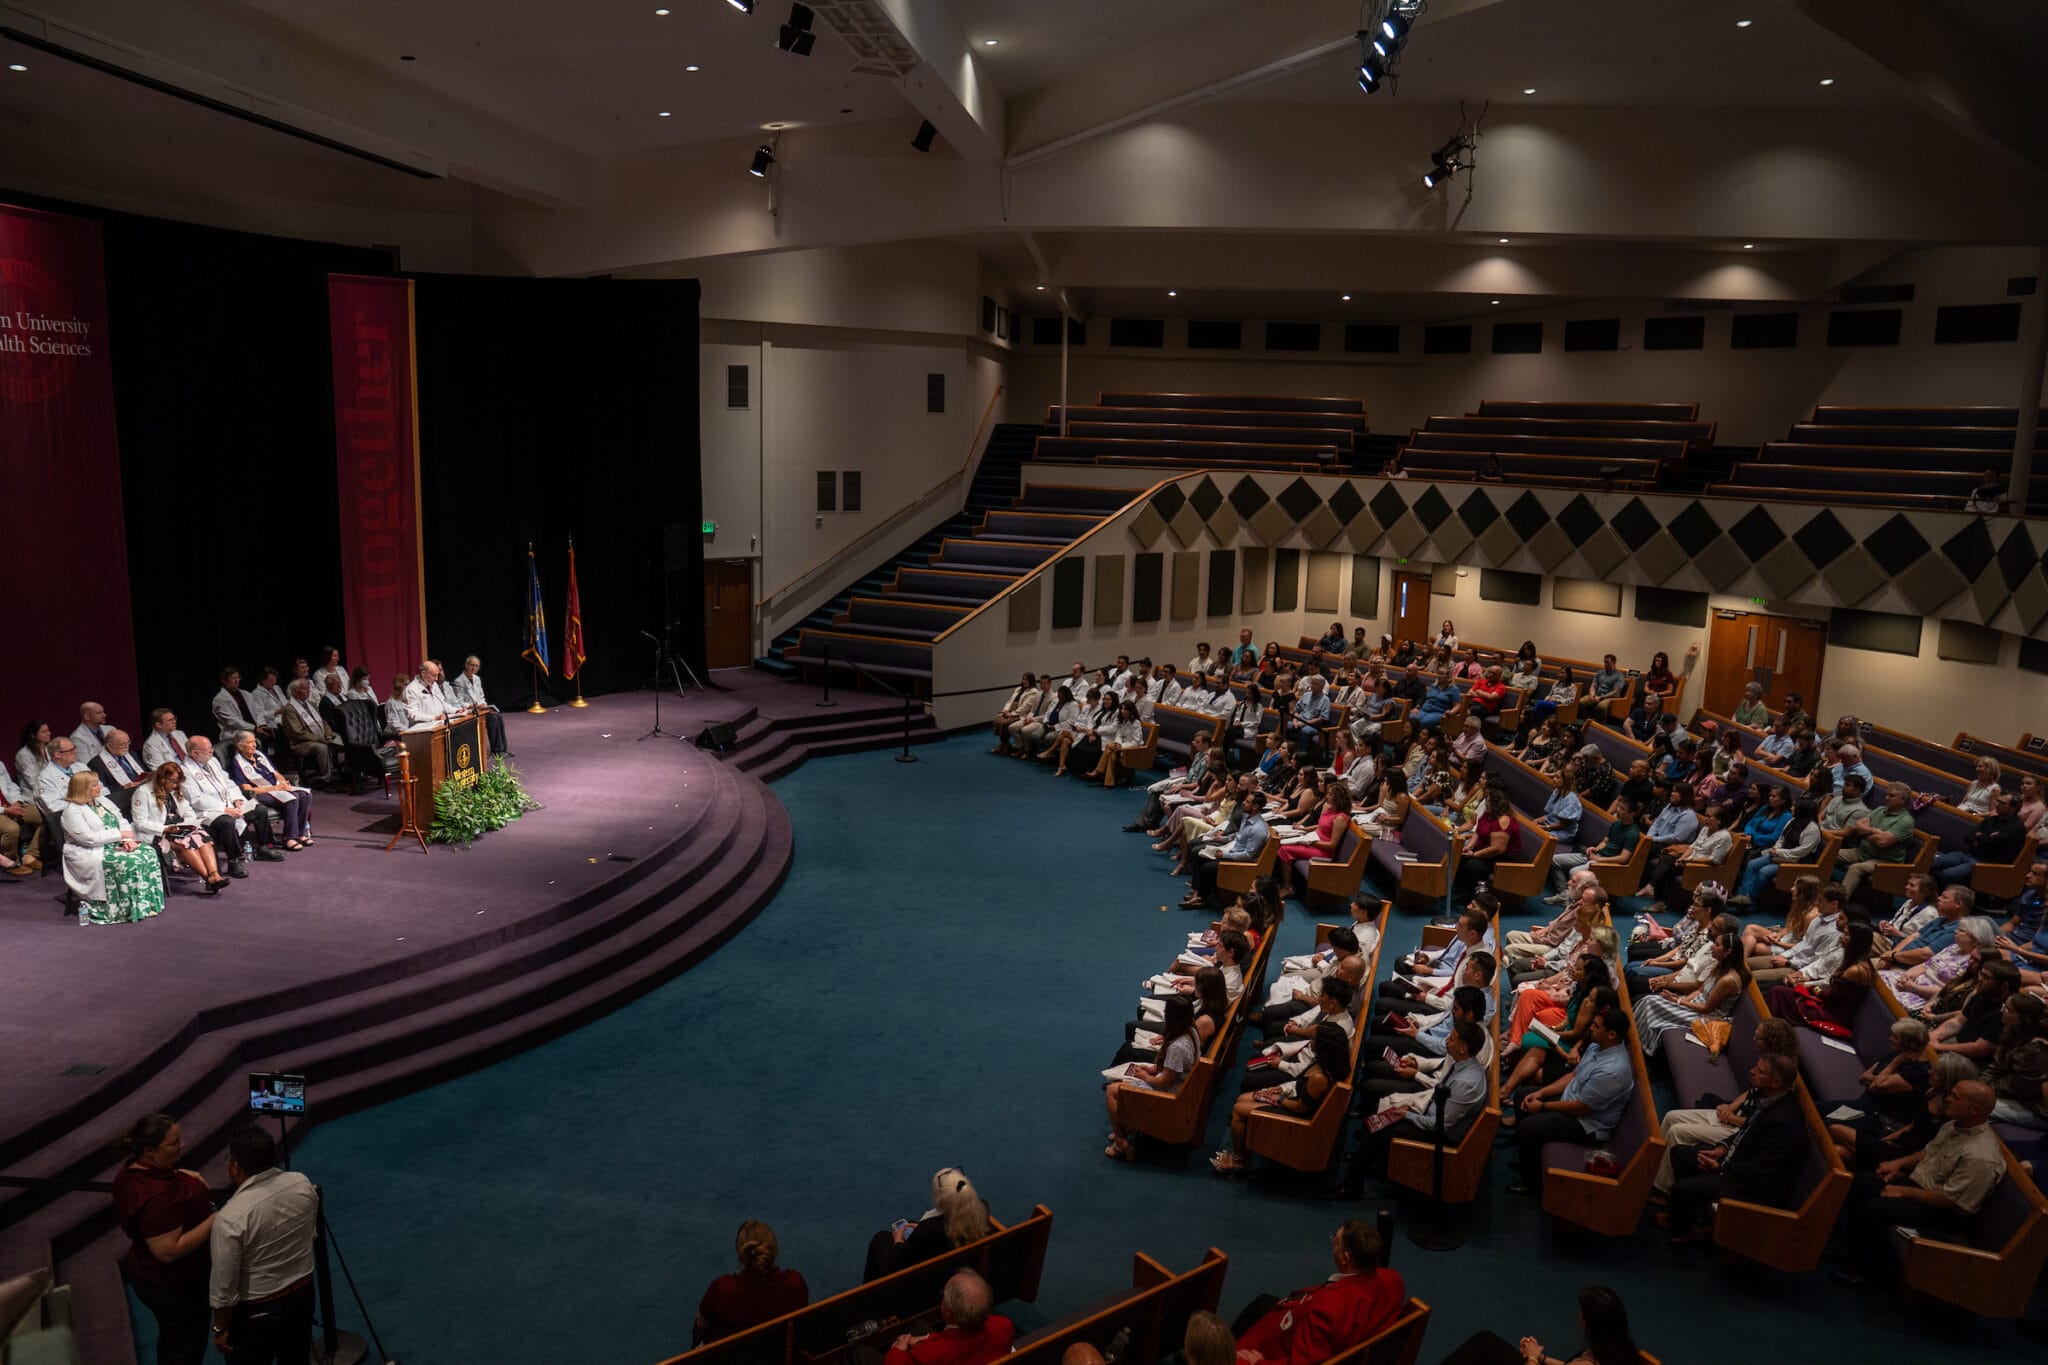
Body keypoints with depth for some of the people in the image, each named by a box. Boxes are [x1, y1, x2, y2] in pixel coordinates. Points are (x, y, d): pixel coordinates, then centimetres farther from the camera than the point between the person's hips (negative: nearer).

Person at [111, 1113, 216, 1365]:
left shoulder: (132, 1170, -7)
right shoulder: (158, 1195, -37)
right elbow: (168, 1250, -35)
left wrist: (181, 1175, -3)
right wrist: (214, 1221, -31)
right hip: (174, 1284, -9)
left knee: (171, 1339, 29)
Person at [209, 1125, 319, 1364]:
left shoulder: (231, 1218, -28)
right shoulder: (303, 1185, -11)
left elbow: (224, 1286, -19)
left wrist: (220, 1328, -5)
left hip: (257, 1311, -5)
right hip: (304, 1294, 5)